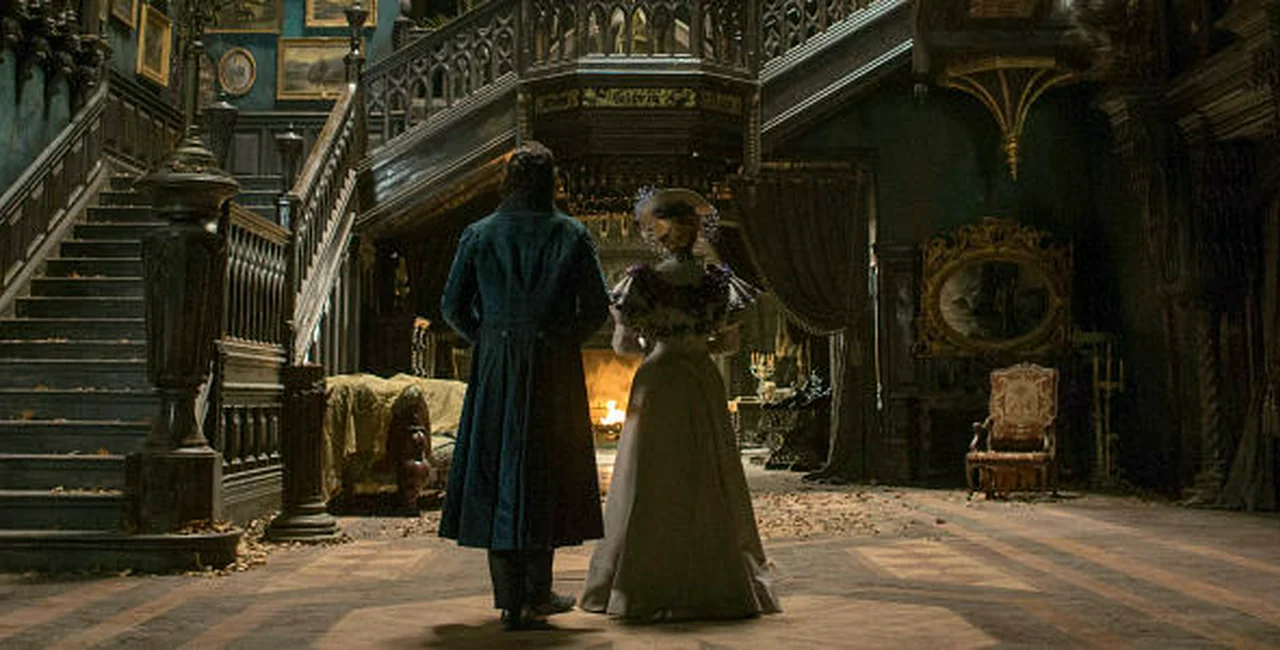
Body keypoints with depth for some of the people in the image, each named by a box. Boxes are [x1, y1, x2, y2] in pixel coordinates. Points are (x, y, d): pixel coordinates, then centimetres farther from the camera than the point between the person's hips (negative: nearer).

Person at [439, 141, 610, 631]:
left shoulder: (479, 235, 2)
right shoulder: (572, 235, -1)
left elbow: (453, 306, 1)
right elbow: (597, 309, -4)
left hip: (495, 368, 1)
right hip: (554, 369, -1)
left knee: (497, 468, 7)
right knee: (546, 472, 8)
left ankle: (510, 599, 10)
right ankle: (535, 597, 12)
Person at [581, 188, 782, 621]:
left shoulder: (644, 281, -6)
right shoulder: (716, 282, 0)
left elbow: (622, 345, -1)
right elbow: (730, 342, 7)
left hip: (657, 380, -2)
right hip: (703, 383, 2)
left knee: (649, 485, 4)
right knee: (708, 482, 10)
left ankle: (645, 585, 7)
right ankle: (717, 581, 14)